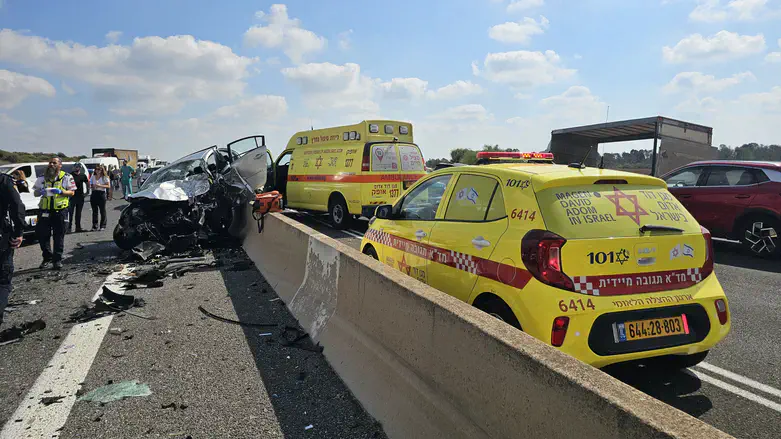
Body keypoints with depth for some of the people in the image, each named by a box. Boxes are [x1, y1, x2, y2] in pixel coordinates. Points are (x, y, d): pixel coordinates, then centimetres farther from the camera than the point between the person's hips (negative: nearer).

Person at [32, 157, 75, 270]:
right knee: (42, 235, 3)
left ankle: (58, 259, 9)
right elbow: (35, 193, 15)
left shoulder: (66, 177, 3)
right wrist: (40, 192, -8)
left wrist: (60, 191, -19)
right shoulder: (42, 177, 12)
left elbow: (71, 192, 0)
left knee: (59, 236, 1)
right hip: (45, 210, 3)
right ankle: (47, 257, 18)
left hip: (60, 210, -3)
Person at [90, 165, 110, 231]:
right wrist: (92, 186, -2)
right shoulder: (93, 177, 12)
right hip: (94, 194, 5)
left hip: (101, 194, -4)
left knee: (102, 210, -1)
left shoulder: (104, 177, -1)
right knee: (94, 211, 6)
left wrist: (100, 185, -19)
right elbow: (91, 185, 20)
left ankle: (103, 226, 6)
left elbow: (108, 186, -8)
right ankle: (94, 226, 11)